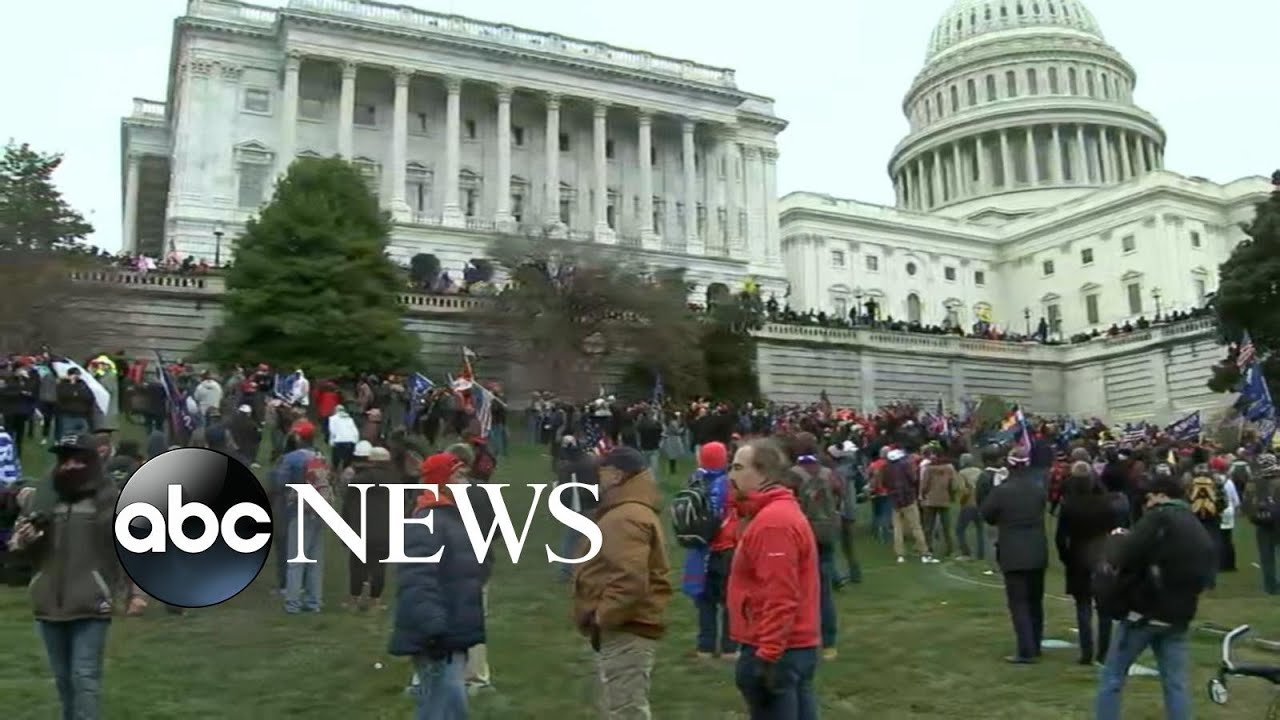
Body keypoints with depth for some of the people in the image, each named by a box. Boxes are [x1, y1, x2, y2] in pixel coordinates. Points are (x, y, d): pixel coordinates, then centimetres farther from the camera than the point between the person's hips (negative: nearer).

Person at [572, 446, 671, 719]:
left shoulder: (625, 518, -20)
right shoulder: (634, 511, 15)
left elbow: (630, 579, -31)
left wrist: (604, 615, -21)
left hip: (625, 631, -11)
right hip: (627, 627, 11)